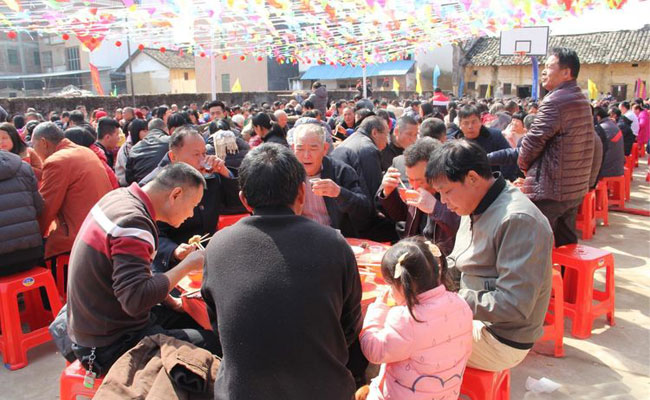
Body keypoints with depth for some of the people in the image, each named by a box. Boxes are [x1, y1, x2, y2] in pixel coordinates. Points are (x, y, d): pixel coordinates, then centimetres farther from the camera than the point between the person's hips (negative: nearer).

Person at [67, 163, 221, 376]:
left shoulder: (118, 196, 3)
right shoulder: (133, 224, -27)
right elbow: (136, 300, -32)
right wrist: (186, 266, -21)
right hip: (109, 347, -10)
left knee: (190, 319, 17)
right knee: (214, 344, -11)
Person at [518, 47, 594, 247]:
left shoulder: (555, 101, -17)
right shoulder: (582, 101, 14)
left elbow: (533, 142, -17)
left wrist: (524, 164, 3)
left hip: (548, 190, -9)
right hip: (575, 188, 9)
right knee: (567, 244, 18)